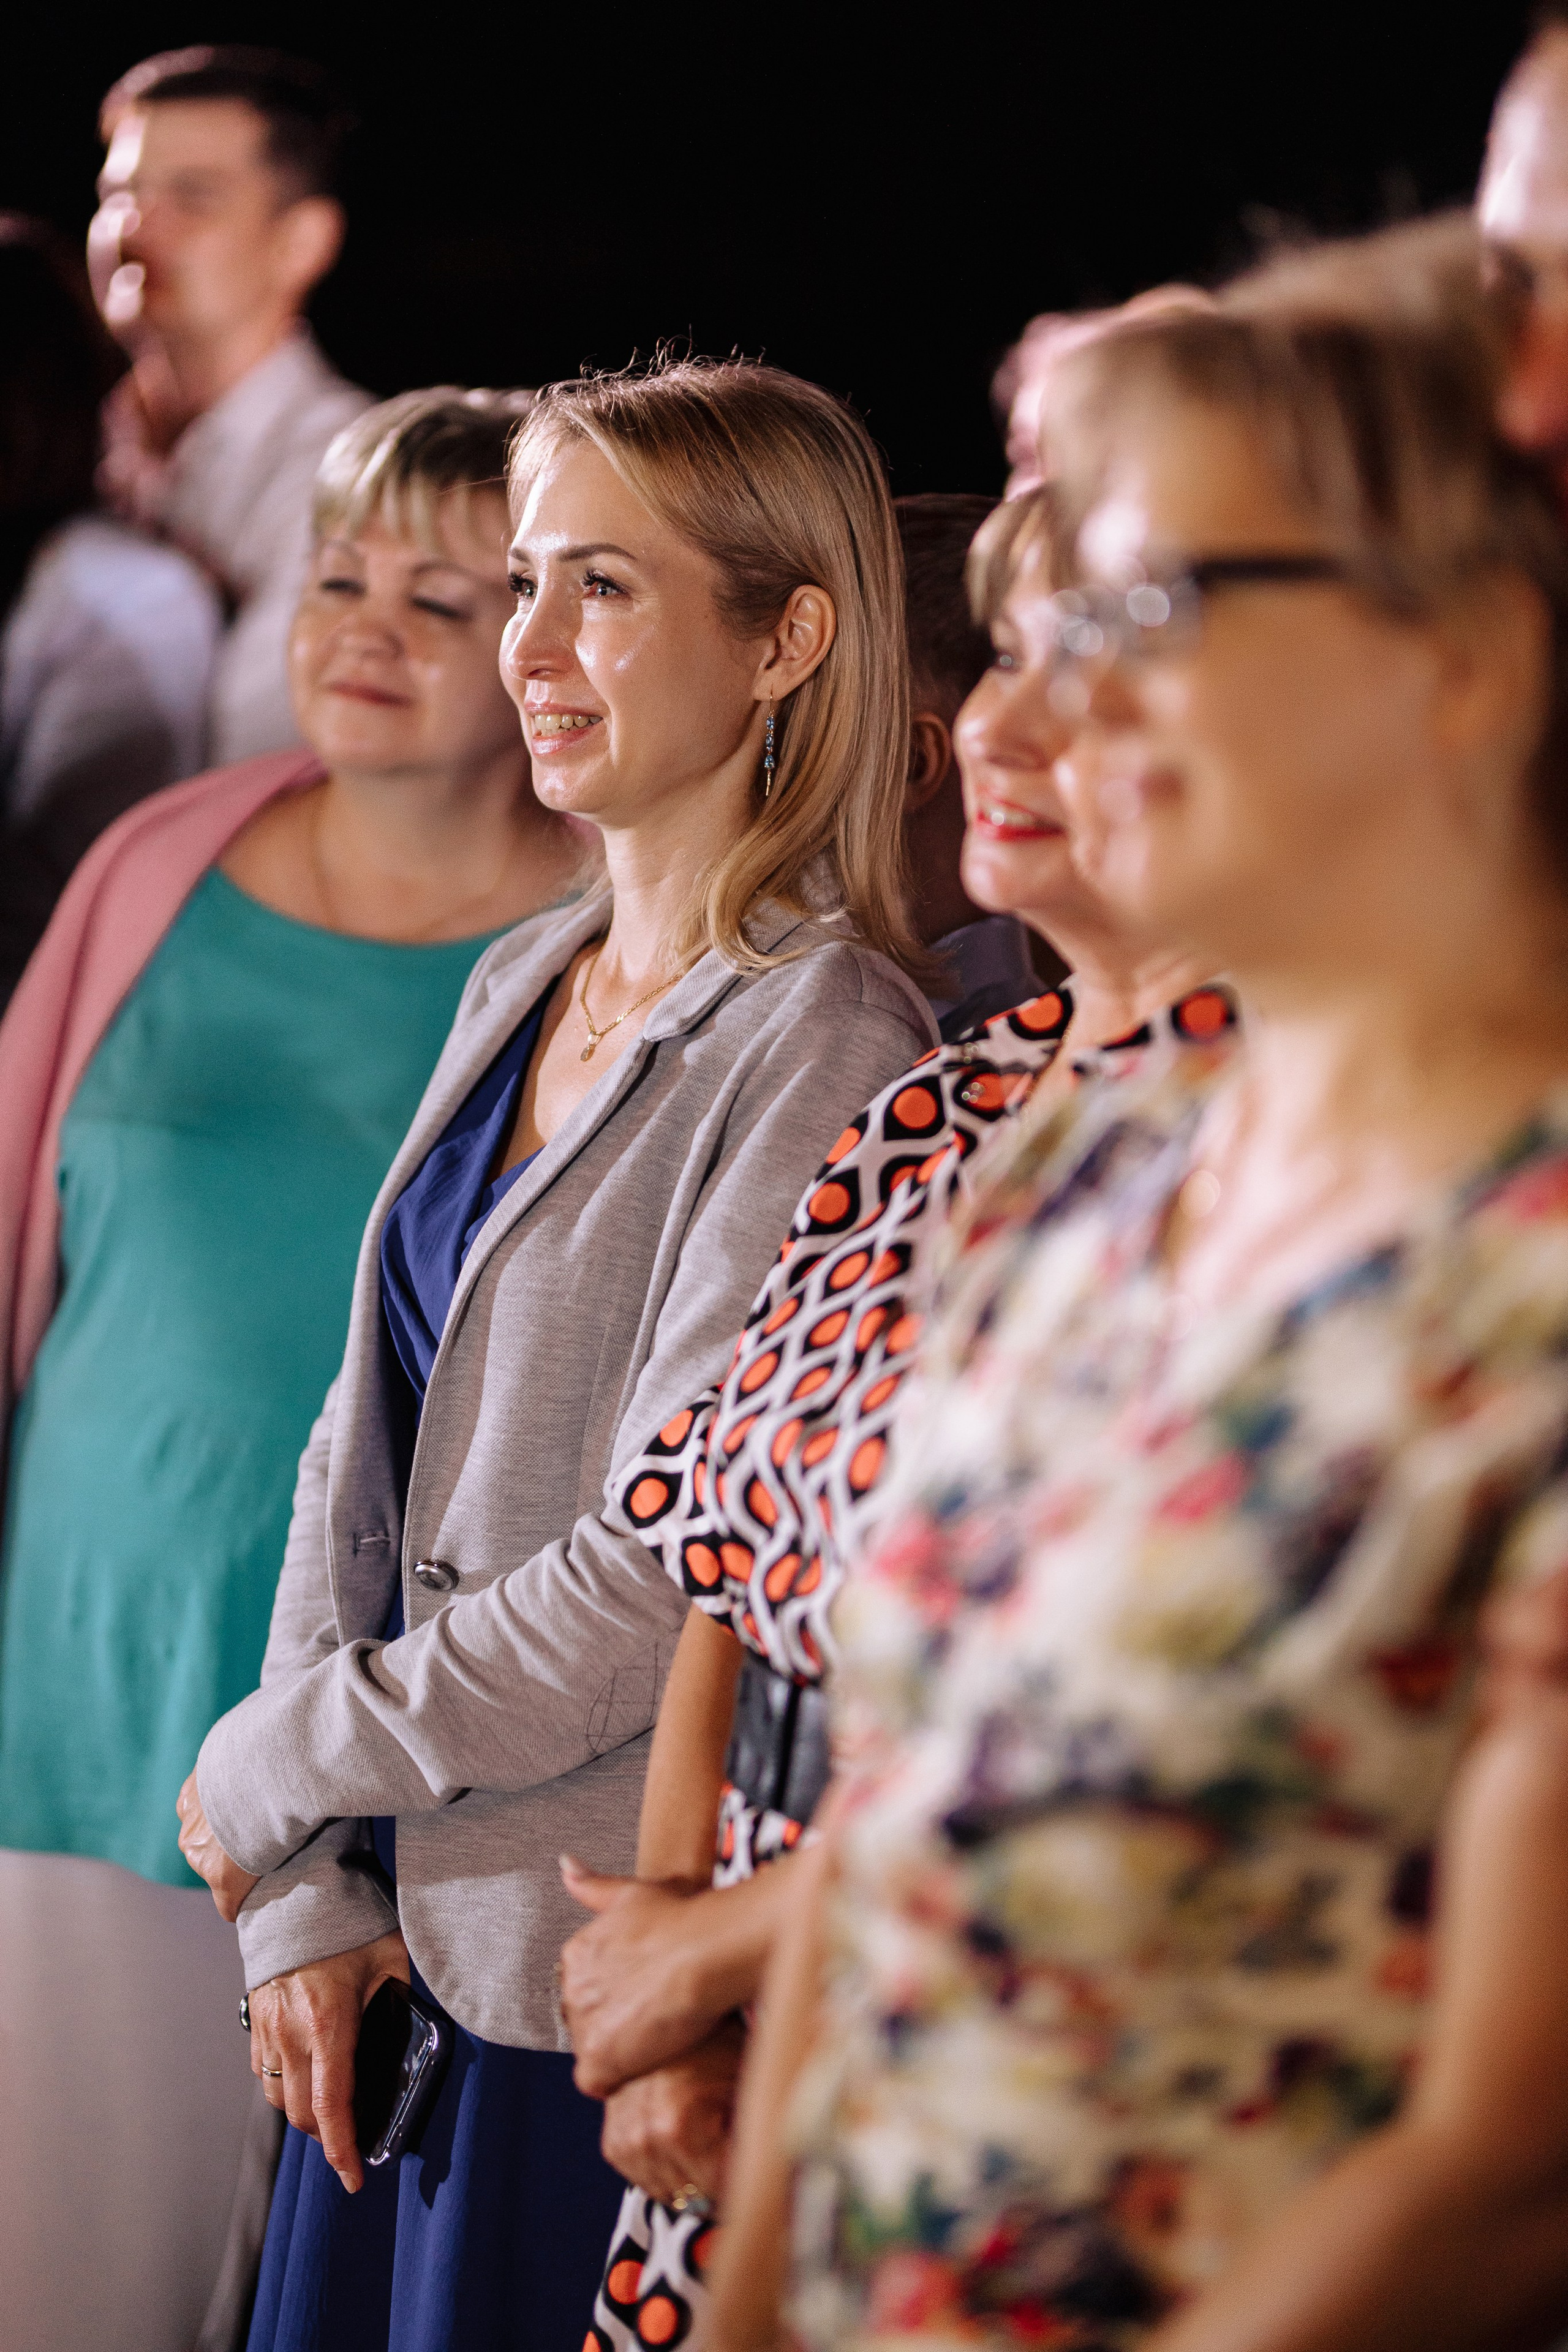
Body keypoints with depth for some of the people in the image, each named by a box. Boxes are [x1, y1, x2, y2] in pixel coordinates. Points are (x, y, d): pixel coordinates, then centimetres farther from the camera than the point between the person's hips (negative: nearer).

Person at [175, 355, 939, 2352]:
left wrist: (278, 1772, -9)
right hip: (405, 1941, 7)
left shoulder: (827, 1052, -16)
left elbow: (668, 1580, -20)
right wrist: (302, 1894, 0)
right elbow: (365, 1451, 9)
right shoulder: (520, 990, 9)